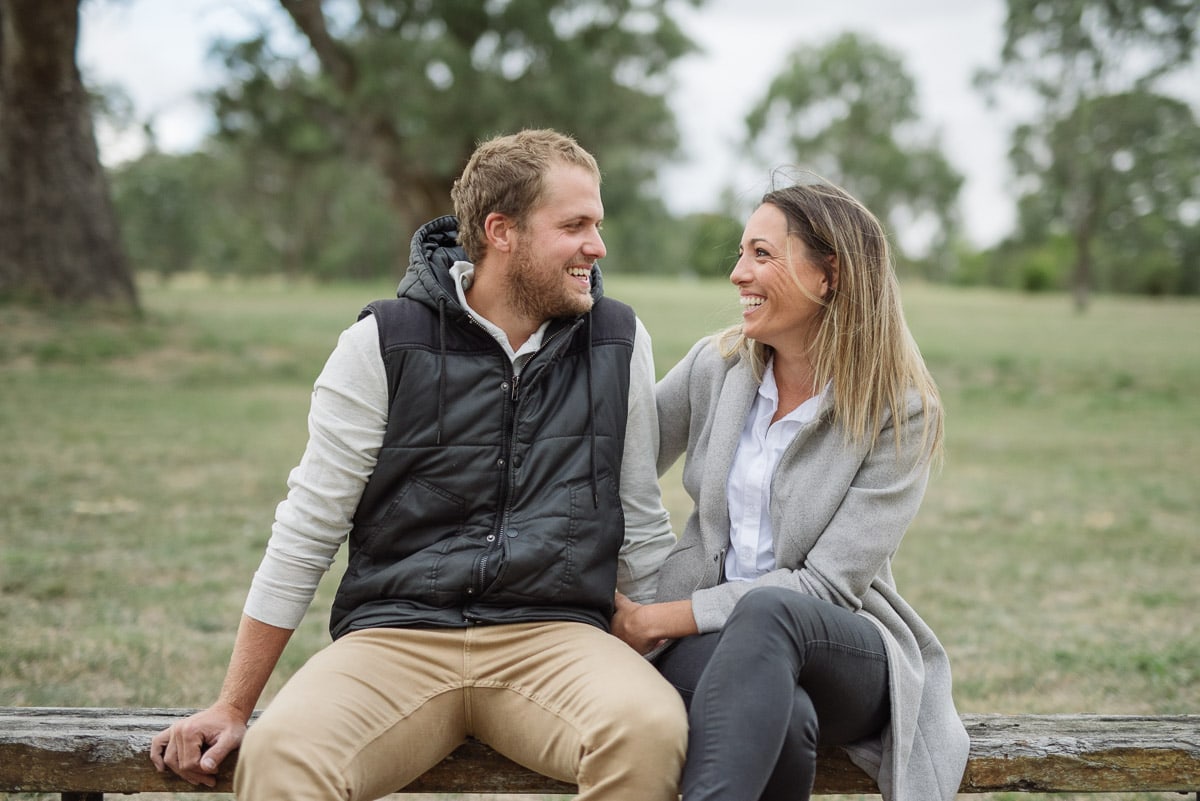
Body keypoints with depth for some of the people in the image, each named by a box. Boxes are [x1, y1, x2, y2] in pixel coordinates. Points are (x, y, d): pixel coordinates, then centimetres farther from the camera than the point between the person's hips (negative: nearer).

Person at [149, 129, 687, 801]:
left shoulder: (620, 342, 8)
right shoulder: (384, 344, 0)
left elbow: (643, 526, 15)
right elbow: (306, 533, 2)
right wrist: (233, 708, 1)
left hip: (552, 635, 2)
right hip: (396, 637, -2)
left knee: (651, 732, -30)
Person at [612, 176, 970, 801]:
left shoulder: (900, 413, -8)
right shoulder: (714, 367, 3)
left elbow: (828, 584, -13)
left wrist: (660, 619, -15)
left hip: (849, 655, -1)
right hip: (706, 644, 2)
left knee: (767, 611, -38)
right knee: (781, 716, -36)